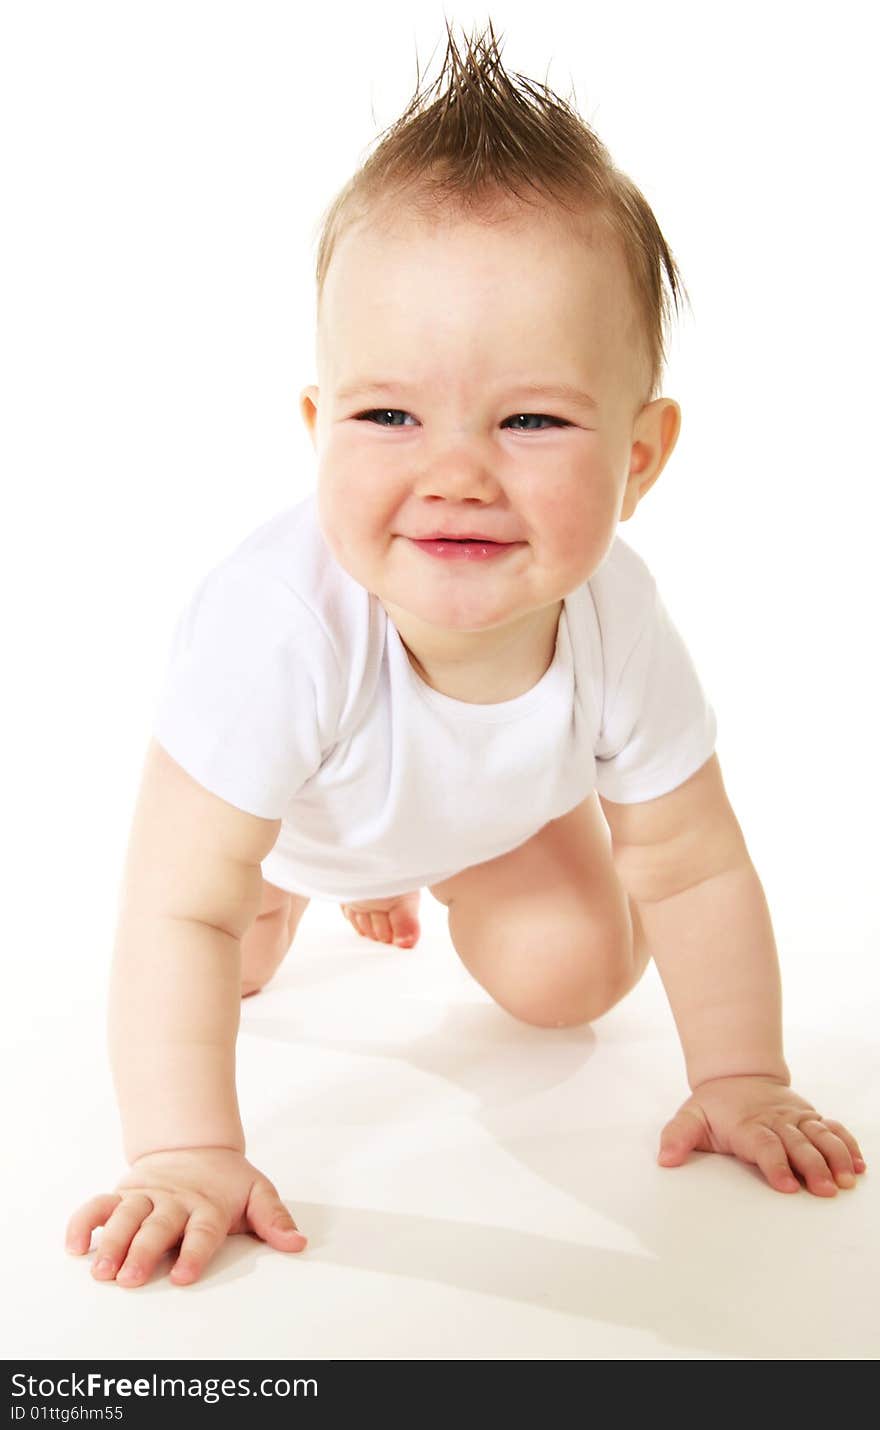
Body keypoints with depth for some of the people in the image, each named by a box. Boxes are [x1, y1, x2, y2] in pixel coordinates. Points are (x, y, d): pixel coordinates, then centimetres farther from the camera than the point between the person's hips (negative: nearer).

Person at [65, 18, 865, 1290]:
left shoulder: (616, 624, -37)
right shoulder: (284, 626, -49)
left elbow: (694, 870, -22)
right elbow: (179, 911, -43)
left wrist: (741, 1082, -21)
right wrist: (186, 1155, -46)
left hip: (497, 800, 2)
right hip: (274, 791, -2)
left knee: (576, 982, 2)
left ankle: (436, 876, 32)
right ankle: (300, 880, 37)